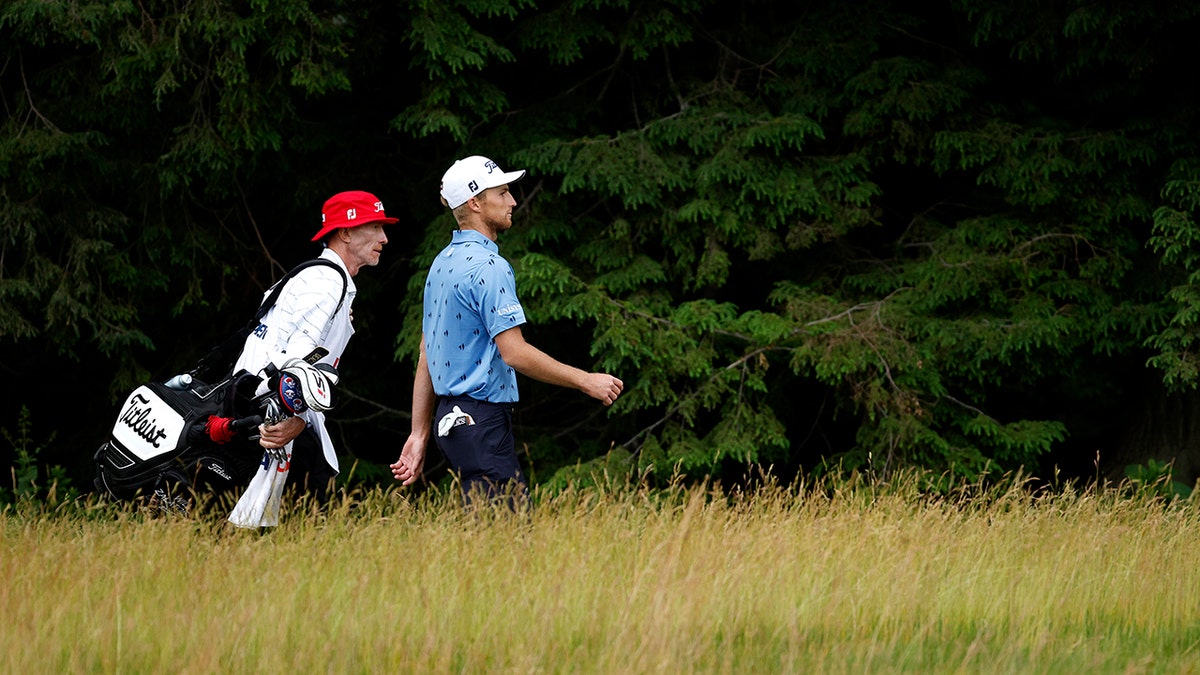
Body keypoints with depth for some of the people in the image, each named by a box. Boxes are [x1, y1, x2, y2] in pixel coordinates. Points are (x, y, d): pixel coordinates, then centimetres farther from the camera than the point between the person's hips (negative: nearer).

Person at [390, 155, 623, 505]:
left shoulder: (442, 263, 16)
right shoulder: (487, 266, -14)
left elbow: (425, 357, 18)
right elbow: (515, 352, -19)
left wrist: (419, 434, 20)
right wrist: (586, 382, -11)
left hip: (450, 418, 10)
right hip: (483, 420, -10)